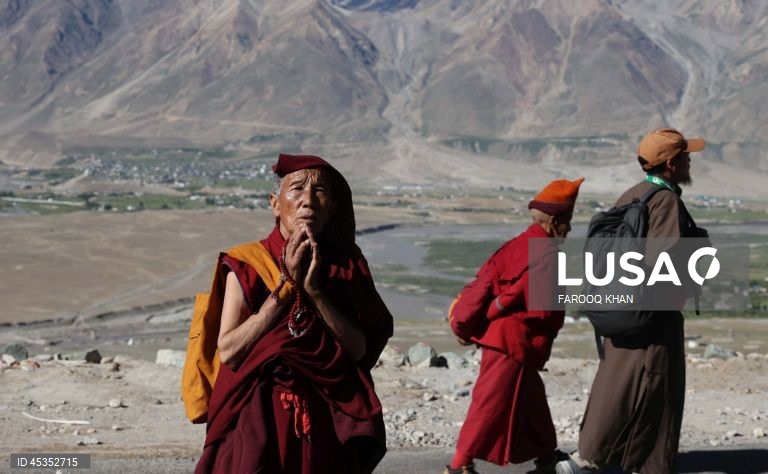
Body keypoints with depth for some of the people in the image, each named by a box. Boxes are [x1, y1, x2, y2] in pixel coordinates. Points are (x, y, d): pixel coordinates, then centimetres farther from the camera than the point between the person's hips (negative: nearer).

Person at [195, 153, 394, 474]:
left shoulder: (346, 267, 3)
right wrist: (287, 285, -15)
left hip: (326, 425, 2)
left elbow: (358, 350, -6)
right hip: (259, 422, -2)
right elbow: (229, 352, -14)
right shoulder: (246, 266, -4)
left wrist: (315, 291, -17)